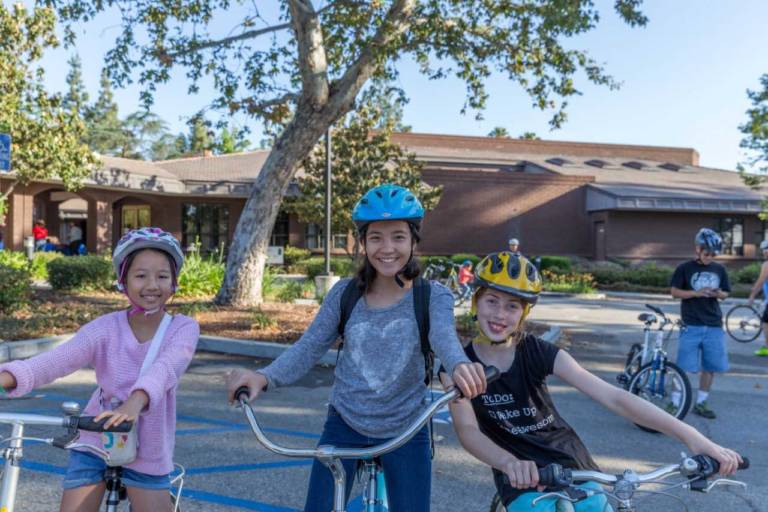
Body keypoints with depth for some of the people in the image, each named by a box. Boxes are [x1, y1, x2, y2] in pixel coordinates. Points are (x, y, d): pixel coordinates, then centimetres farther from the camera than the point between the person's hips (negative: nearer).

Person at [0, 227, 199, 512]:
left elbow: (166, 367, -32)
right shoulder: (107, 327, -8)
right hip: (93, 442, 2)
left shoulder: (183, 328, -12)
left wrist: (135, 401, -52)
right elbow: (61, 357, -23)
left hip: (146, 450, -1)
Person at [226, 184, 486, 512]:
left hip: (405, 432, -1)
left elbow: (443, 335, -30)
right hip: (344, 426, 2)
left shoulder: (433, 296, -10)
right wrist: (264, 377, -29)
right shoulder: (344, 294, -4)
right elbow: (309, 347, -9)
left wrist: (459, 365, -54)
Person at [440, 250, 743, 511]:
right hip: (524, 484, -1)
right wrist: (510, 463, -45)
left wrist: (689, 435, -28)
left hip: (574, 470, 2)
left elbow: (613, 396, -19)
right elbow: (467, 430, -23)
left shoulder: (539, 352, -11)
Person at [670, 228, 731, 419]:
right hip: (691, 325, -4)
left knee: (710, 366, 8)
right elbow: (675, 292, -3)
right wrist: (696, 293, -18)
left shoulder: (719, 270, 8)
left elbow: (725, 294, 14)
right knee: (684, 366, -4)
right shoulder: (685, 268, -3)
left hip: (714, 326, 4)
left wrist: (718, 294, -9)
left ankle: (701, 403, 21)